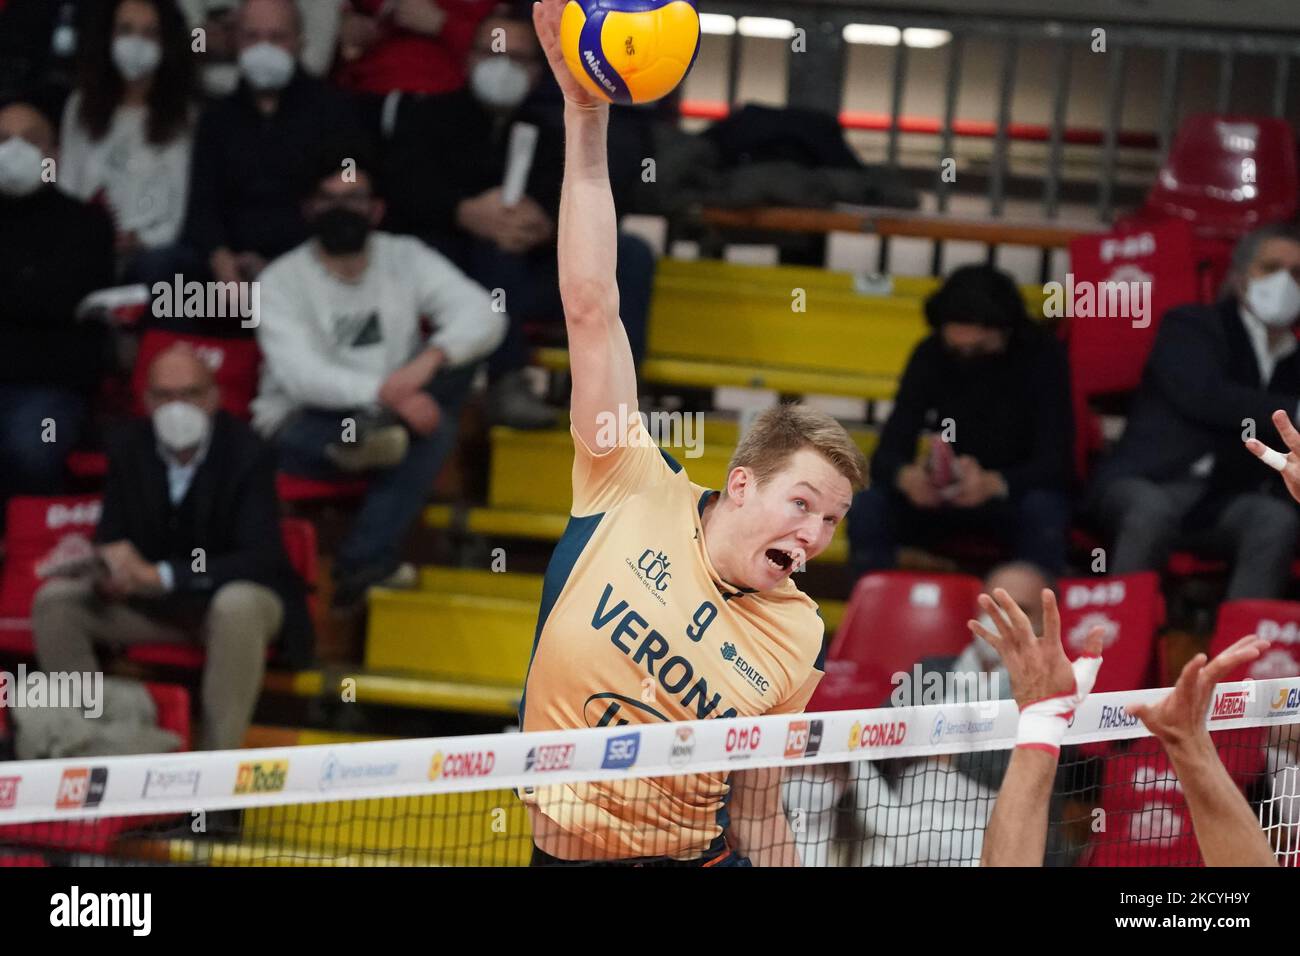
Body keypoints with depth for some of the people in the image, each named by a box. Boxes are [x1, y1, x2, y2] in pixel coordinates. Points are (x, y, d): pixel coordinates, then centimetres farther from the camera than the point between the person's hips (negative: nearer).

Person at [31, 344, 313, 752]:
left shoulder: (247, 453, -18)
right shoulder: (128, 447, -4)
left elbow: (261, 557, -26)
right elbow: (110, 537, -1)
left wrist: (160, 575, -35)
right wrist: (109, 568, -29)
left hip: (232, 594, -5)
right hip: (151, 601, 5)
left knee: (237, 606, -40)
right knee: (55, 599, -15)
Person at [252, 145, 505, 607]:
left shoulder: (406, 259, 2)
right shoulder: (281, 280, -6)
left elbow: (484, 315, -12)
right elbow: (299, 374, -22)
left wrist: (430, 360, -33)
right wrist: (388, 393, -36)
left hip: (389, 412, 4)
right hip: (304, 425, -4)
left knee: (436, 427, -30)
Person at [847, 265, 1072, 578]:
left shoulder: (1042, 356, -15)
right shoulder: (930, 356, -7)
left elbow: (1053, 464, -21)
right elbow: (888, 452, -11)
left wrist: (994, 484, -42)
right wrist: (905, 476, -37)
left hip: (1014, 494, -2)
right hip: (944, 495, 2)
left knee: (1044, 511, -35)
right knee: (867, 508, -23)